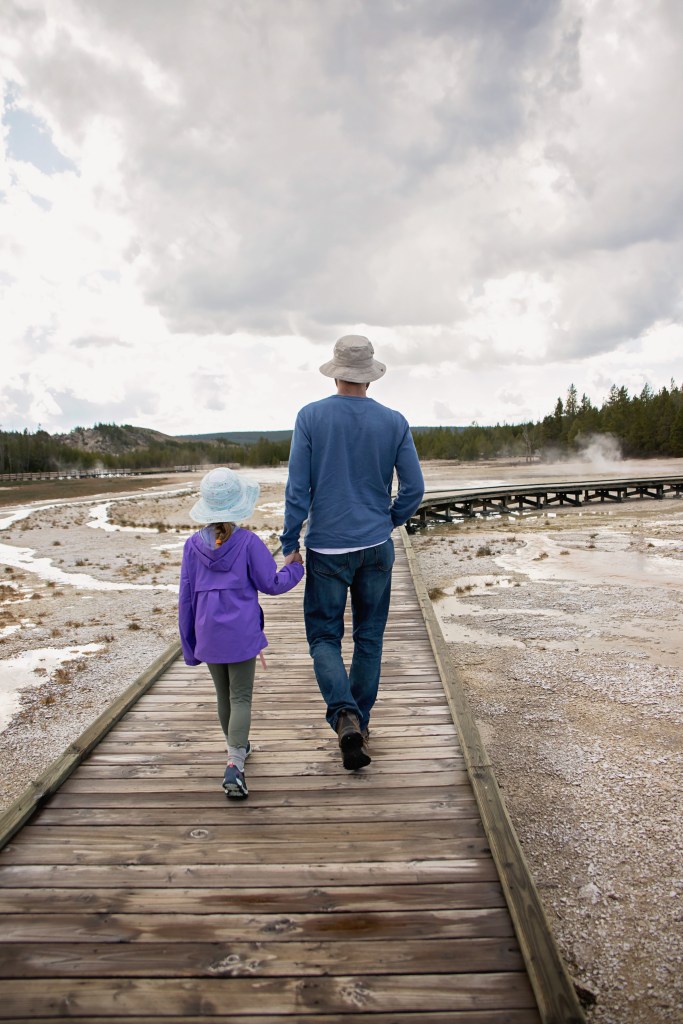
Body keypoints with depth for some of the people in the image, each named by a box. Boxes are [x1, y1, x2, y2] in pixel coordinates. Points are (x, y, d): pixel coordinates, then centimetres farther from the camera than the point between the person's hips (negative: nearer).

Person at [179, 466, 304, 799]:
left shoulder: (193, 545, -1)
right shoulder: (247, 542, -10)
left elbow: (186, 597, 3)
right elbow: (271, 583, -4)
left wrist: (189, 643, 13)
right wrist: (295, 568, 15)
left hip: (208, 635, 4)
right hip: (241, 634, -3)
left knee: (223, 695, 19)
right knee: (241, 697, 2)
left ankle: (237, 746, 38)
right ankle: (234, 764, -11)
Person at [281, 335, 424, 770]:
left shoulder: (311, 417, -7)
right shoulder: (394, 422, -2)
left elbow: (297, 489, -8)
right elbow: (414, 489, 0)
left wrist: (290, 545, -1)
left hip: (327, 548, -2)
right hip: (376, 547, 2)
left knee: (324, 636, 9)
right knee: (370, 637, 14)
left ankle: (345, 716, -12)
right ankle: (360, 723, 23)